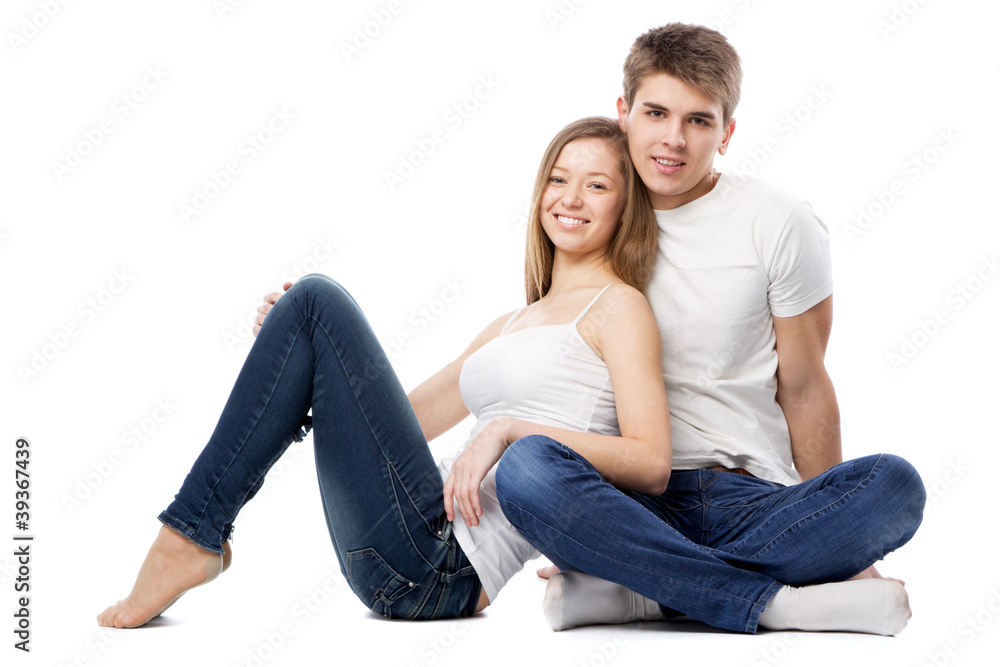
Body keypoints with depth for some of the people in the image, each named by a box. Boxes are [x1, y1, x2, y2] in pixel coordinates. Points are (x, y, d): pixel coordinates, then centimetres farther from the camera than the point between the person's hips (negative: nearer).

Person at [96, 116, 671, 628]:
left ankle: (191, 536, -11)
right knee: (311, 301, 7)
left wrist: (510, 430, -18)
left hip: (442, 565, -8)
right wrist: (301, 349, 12)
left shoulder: (617, 305, 3)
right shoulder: (512, 326, 26)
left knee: (317, 302, -12)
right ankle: (195, 532, -3)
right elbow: (403, 418, 26)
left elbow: (652, 465, -10)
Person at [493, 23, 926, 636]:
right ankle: (773, 602, -28)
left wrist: (837, 546, 4)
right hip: (639, 502, 0)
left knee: (894, 484, -29)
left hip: (759, 500, 0)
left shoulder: (780, 225, 3)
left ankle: (635, 592, -26)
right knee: (525, 466, -31)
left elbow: (802, 388, 5)